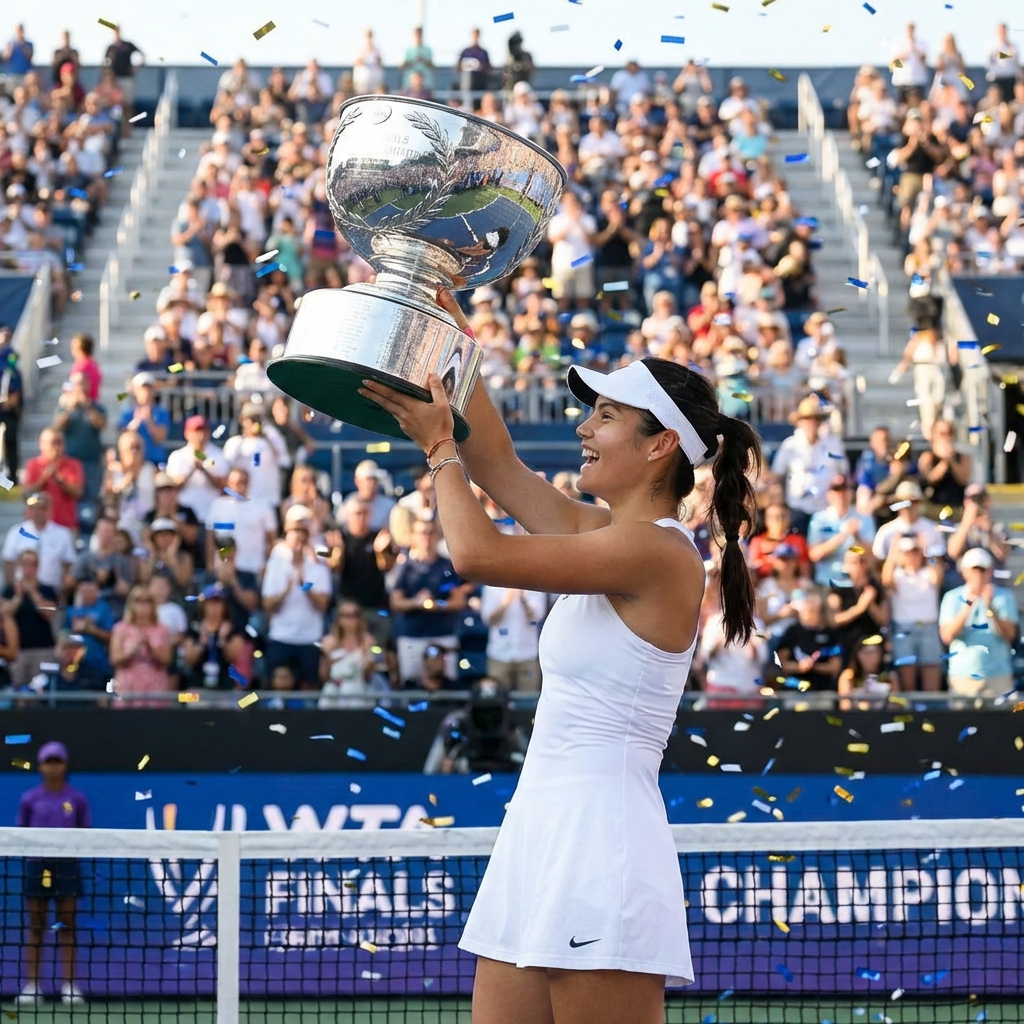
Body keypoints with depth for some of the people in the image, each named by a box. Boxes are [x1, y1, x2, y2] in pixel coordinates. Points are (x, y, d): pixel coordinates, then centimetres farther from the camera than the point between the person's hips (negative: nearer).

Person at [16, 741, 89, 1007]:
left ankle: (69, 985, 4)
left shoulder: (77, 799, 4)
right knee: (35, 926, 2)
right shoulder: (30, 799, 4)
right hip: (37, 864, 0)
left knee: (67, 926, 1)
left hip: (67, 866, 0)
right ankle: (31, 985, 5)